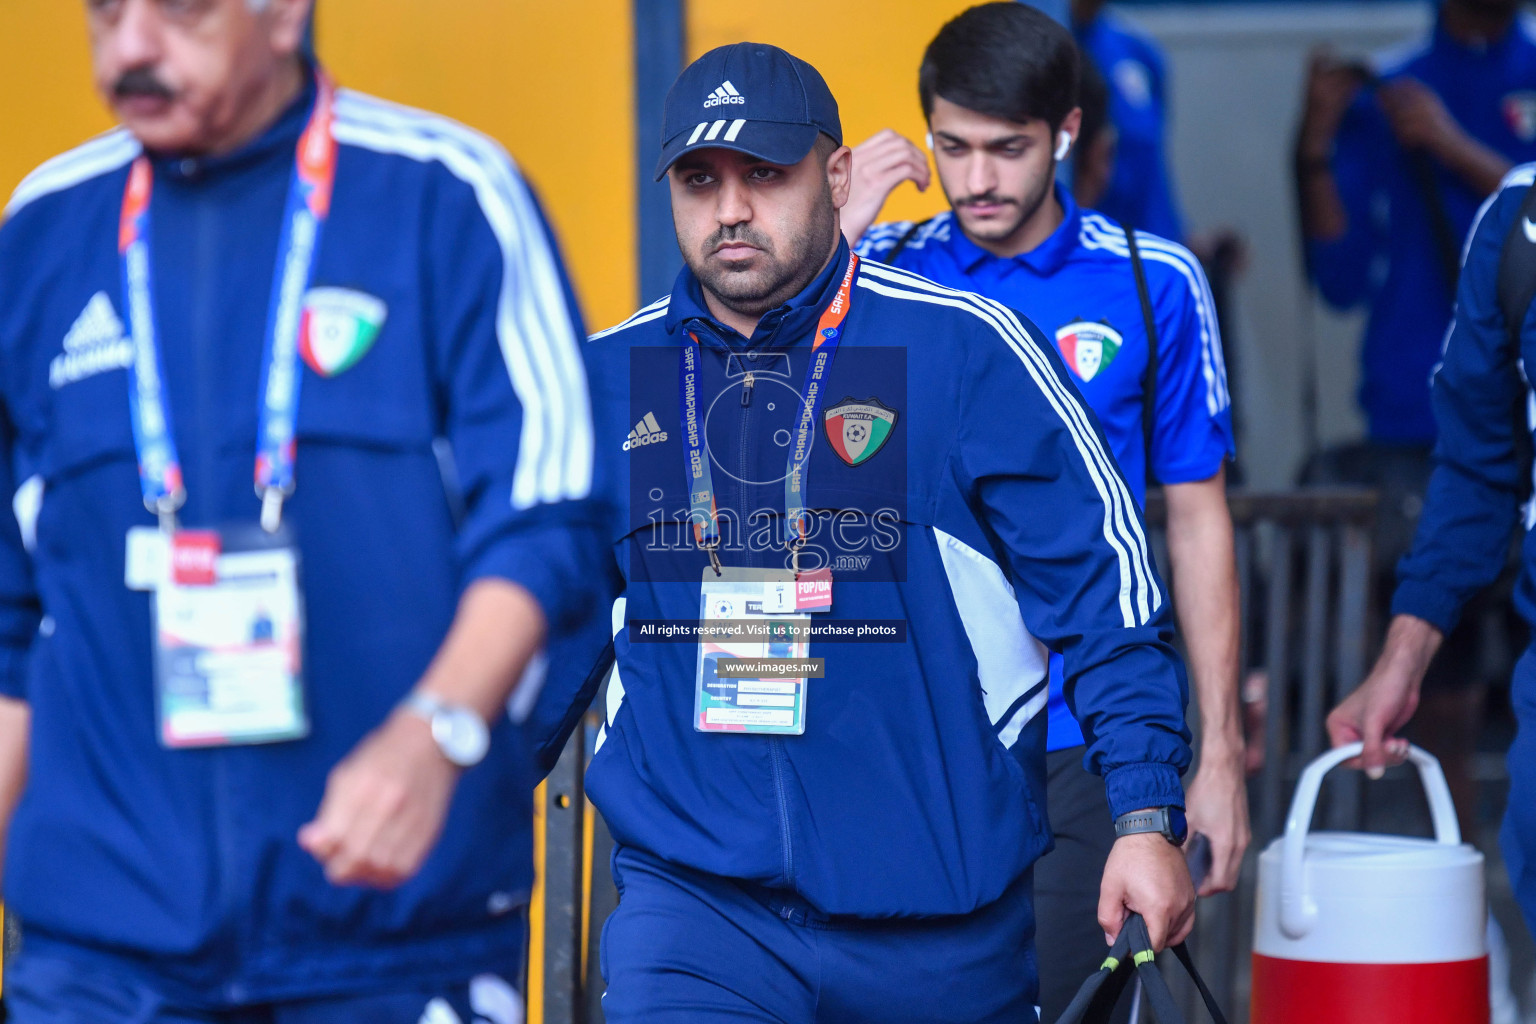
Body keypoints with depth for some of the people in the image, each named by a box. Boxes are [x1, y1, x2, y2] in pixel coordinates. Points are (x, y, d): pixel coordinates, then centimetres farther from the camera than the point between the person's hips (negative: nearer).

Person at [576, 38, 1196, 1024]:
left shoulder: (969, 349, -4)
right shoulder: (604, 377, 6)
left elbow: (1105, 586, -2)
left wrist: (1149, 818, -8)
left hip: (944, 915, -1)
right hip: (690, 896, 1)